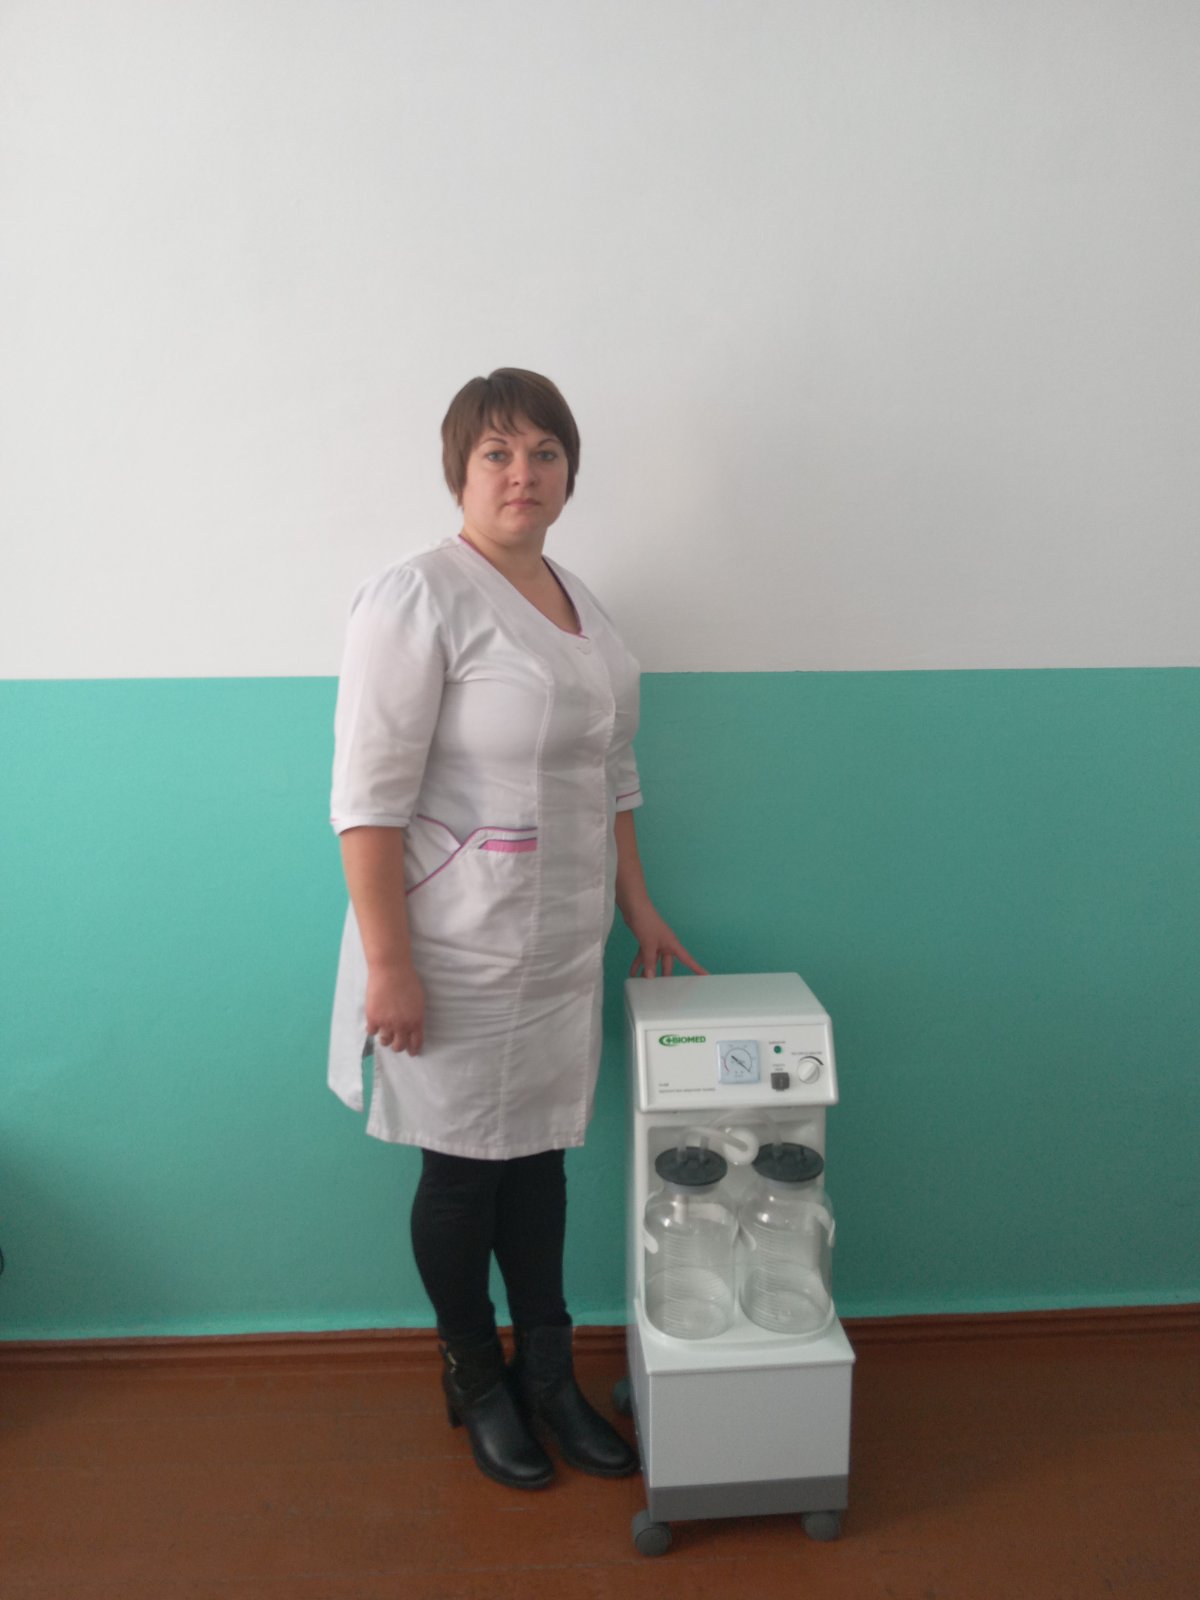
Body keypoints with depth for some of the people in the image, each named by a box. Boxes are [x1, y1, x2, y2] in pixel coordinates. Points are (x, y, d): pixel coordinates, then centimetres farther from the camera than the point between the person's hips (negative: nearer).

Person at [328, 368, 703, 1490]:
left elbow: (611, 780, 17)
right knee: (463, 1175, 10)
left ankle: (550, 1380, 35)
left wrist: (641, 913, 15)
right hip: (458, 964, -7)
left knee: (539, 1159, 17)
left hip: (562, 955, 7)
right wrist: (388, 965, -19)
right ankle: (478, 1386, 34)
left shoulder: (579, 605, 11)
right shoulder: (418, 599, -13)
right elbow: (370, 798, -17)